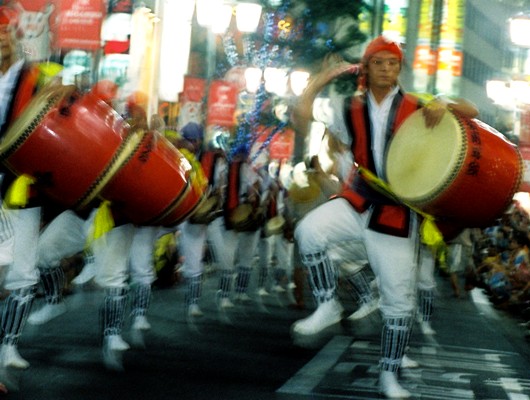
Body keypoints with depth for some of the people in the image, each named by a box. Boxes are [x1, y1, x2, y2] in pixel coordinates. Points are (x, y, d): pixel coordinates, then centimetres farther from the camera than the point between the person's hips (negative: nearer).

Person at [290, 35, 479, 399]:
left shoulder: (417, 108, -2)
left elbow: (472, 113, -2)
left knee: (399, 300, 4)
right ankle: (328, 306, -8)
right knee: (309, 232, -28)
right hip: (357, 201, 1)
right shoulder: (350, 110, 1)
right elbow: (301, 118, -7)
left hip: (398, 213, -1)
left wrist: (443, 105, -22)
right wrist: (322, 80, -6)